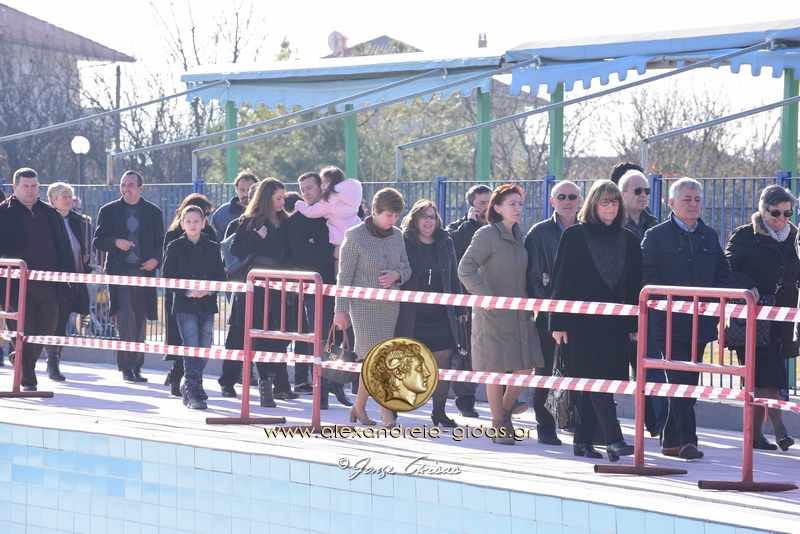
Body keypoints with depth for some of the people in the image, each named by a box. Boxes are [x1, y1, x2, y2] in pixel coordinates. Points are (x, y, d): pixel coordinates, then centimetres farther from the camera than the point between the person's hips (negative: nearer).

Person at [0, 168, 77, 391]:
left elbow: (65, 247, 17)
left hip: (49, 286, 5)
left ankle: (22, 361, 31)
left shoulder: (51, 213, 15)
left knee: (46, 331, 7)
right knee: (24, 332, -5)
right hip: (19, 286, -4)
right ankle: (27, 379, 3)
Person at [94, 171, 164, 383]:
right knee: (126, 315, -17)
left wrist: (155, 259, -8)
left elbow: (160, 242, 12)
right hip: (119, 271, -2)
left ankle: (136, 367, 14)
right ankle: (127, 366, -12)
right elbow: (98, 241, 5)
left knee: (140, 321, 5)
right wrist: (116, 242, -15)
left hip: (144, 271, 2)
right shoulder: (109, 211, 7)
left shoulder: (153, 212, 9)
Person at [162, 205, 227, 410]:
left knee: (204, 350, 7)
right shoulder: (175, 247, 1)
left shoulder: (213, 248, 8)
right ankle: (193, 393, -12)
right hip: (184, 306, -3)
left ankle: (189, 386, 27)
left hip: (207, 305, 3)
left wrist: (210, 289, -12)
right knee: (191, 348, -12)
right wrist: (188, 291, -15)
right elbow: (167, 278, -2)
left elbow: (220, 276, 9)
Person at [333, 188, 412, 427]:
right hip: (364, 305, -5)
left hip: (390, 306, 5)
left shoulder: (396, 236, 7)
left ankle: (359, 406, 18)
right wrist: (340, 309, -8)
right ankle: (386, 411, -6)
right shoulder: (355, 236, -8)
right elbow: (345, 276, -6)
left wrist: (396, 274, -8)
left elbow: (407, 268, 15)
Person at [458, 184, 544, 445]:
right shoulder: (486, 235, -9)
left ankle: (505, 411, 25)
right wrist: (487, 297, -18)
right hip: (494, 315, -6)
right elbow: (466, 270, -16)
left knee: (526, 368, 2)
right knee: (496, 369, 0)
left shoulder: (520, 236, 13)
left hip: (520, 314, 6)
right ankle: (498, 425, 11)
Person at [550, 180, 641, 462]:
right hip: (583, 320, -4)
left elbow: (635, 285, 12)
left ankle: (582, 439, 15)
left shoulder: (629, 240, 11)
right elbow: (561, 280, -1)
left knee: (594, 384, 6)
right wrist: (558, 322, -6)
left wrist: (635, 324, 6)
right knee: (598, 378, -12)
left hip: (615, 322, 4)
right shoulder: (574, 236, 1)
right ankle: (613, 440, -20)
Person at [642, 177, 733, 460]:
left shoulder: (710, 236, 15)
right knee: (680, 382, -12)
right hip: (670, 321, -5)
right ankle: (686, 440, -16)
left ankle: (670, 440, 17)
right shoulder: (656, 236, 1)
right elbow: (648, 276, -6)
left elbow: (725, 274, 14)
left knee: (688, 383, 9)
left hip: (702, 322, 5)